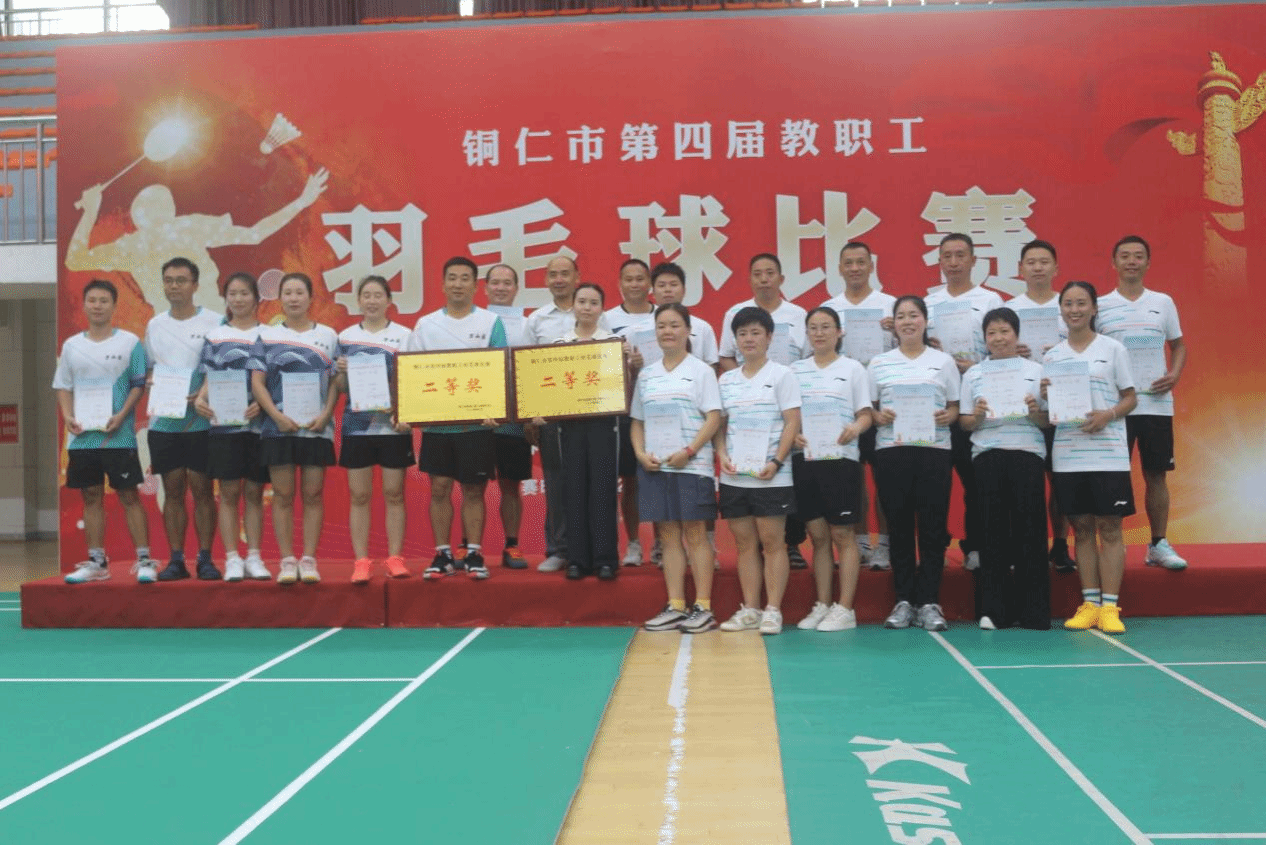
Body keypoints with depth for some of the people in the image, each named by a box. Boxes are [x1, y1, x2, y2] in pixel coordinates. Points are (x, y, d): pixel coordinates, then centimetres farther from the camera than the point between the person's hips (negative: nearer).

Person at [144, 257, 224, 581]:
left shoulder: (213, 322, -1)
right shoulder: (155, 325, 13)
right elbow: (149, 370, 19)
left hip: (201, 418, -4)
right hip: (163, 420, 4)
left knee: (202, 489, -1)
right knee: (172, 490, 6)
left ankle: (205, 558, 6)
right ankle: (176, 560, 11)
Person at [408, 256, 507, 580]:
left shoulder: (491, 322, 2)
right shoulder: (425, 325, 8)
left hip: (477, 421, -2)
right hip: (436, 421, 2)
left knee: (473, 490, 4)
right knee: (439, 488, 4)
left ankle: (474, 555, 13)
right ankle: (443, 555, 13)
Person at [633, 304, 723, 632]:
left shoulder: (701, 371, 1)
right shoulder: (646, 374, 14)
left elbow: (713, 418, -7)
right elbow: (637, 421, 15)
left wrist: (689, 451, -16)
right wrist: (641, 453, -1)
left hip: (692, 466, -4)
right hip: (654, 466, 4)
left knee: (695, 534, -2)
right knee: (668, 535, 7)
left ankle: (703, 608, 3)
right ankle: (675, 607, 12)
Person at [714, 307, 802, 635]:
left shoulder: (781, 375, 0)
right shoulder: (726, 380, 13)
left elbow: (792, 422, -6)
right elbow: (720, 424, 16)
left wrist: (776, 462, -16)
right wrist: (722, 455, -3)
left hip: (770, 476, -4)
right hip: (733, 476, 5)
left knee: (772, 542, -1)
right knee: (744, 543, 8)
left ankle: (772, 611, 4)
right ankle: (749, 609, 14)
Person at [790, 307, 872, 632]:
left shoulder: (853, 369, 5)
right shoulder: (795, 370, 13)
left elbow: (865, 414, 1)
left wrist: (856, 428, -21)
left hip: (841, 459, -3)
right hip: (805, 459, 3)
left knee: (842, 534, -1)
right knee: (818, 536, 8)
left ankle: (845, 609, 4)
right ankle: (822, 606, 15)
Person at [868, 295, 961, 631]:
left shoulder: (943, 361, 11)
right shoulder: (879, 363, 12)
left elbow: (955, 406, 12)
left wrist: (948, 416, -9)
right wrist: (878, 416, -9)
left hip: (934, 450, 0)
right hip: (891, 450, 1)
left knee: (932, 525, -2)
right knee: (899, 525, 2)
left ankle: (929, 603, 4)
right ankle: (904, 600, 10)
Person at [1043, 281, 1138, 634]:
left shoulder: (1113, 349, 4)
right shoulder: (1052, 357, 10)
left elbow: (1130, 398, 4)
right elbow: (1048, 408, 12)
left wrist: (1108, 415, -14)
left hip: (1108, 453, -2)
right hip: (1068, 454, 2)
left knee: (1109, 528, -1)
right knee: (1082, 528, 6)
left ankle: (1109, 606, 2)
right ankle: (1089, 604, 12)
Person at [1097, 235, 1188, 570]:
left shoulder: (1163, 302, 8)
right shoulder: (1100, 306, 3)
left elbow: (1178, 345, 14)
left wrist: (1175, 374, -4)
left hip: (1157, 403, 2)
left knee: (1156, 474, 7)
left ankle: (1158, 545, 15)